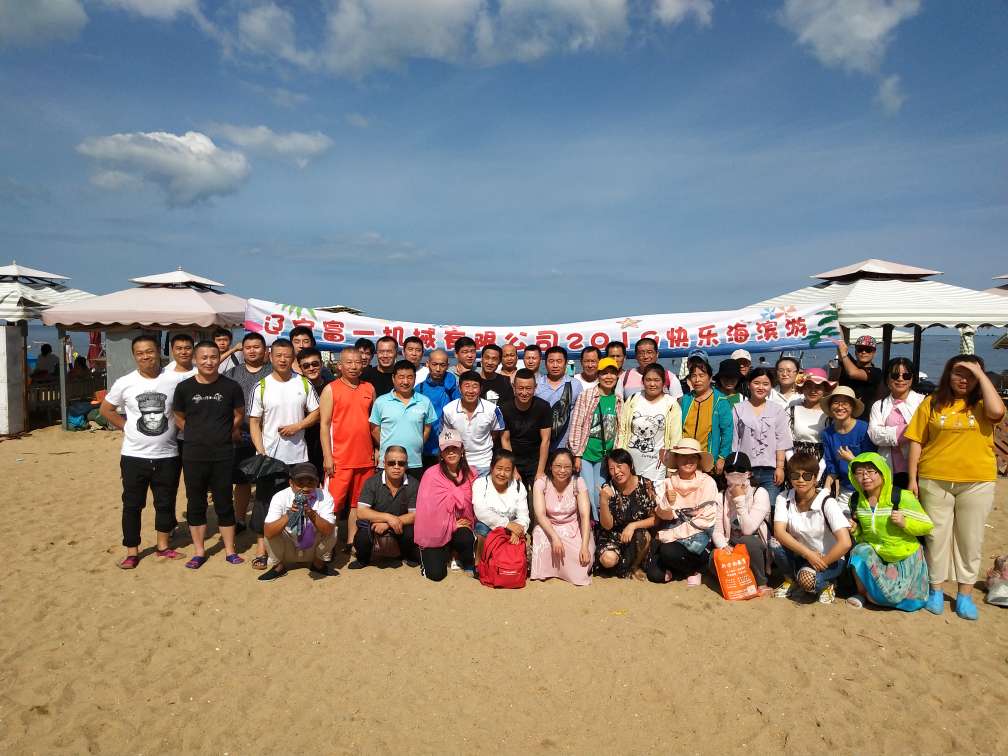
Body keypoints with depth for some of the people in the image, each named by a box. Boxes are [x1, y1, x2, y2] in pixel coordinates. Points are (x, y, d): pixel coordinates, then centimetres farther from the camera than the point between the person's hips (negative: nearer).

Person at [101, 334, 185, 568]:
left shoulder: (173, 381, -5)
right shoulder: (125, 383, -4)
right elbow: (106, 409, 9)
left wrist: (177, 429, -3)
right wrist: (127, 427, 0)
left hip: (167, 456, 0)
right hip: (134, 456, 0)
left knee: (165, 503, 12)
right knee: (132, 505, 7)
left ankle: (163, 545, 28)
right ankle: (132, 551, 19)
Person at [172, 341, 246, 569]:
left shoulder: (231, 387, -3)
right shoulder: (184, 387, -1)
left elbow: (238, 415, 10)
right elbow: (179, 418, 11)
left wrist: (225, 433, 8)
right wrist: (199, 434, 6)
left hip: (223, 455, -1)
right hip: (193, 456, 1)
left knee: (224, 503, 6)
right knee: (195, 504, 10)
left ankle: (229, 550, 18)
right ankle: (199, 552, 22)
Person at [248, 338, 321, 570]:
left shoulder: (303, 383, 4)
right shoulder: (262, 386, -1)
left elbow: (316, 413, 7)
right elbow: (254, 422, -1)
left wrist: (296, 426, -11)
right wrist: (261, 452, -11)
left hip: (298, 455, 1)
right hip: (269, 455, -1)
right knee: (265, 499, 4)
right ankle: (261, 545, 15)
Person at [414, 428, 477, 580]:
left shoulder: (469, 475, -2)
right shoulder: (432, 475, -14)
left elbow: (473, 504, 8)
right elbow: (429, 508, -13)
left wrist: (468, 522, -8)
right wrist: (452, 525, -11)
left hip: (460, 527, 2)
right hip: (436, 530, -2)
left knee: (466, 538, -32)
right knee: (436, 574, -14)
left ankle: (469, 564, 2)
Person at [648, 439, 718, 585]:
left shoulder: (707, 483, -9)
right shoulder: (668, 482, 0)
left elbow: (706, 520, -12)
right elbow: (662, 515, -7)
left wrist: (670, 535, -15)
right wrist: (668, 503, -31)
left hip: (698, 536, -3)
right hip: (671, 532, 3)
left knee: (669, 551, -30)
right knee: (655, 575, -14)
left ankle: (693, 570, 2)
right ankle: (684, 568, 15)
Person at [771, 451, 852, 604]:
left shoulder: (827, 503, -20)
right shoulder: (784, 499, -9)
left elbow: (845, 543, -28)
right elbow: (779, 532, -22)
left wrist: (820, 563, -20)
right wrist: (808, 554, -30)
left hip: (829, 559, -4)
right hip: (800, 556, 4)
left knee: (807, 578, -35)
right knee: (774, 543, -26)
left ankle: (827, 585, 2)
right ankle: (790, 580, 3)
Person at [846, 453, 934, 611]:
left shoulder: (901, 497, -18)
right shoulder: (856, 501, -2)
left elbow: (928, 525, -12)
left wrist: (905, 523, -29)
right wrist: (855, 531, -9)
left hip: (905, 557, -3)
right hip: (875, 554, 3)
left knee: (891, 595, -17)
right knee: (860, 552, -30)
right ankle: (862, 593, -4)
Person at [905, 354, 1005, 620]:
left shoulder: (982, 404, 2)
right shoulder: (932, 403, 2)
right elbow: (916, 442, 2)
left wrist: (981, 374, -13)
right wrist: (912, 478, -2)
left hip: (977, 483, 0)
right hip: (935, 481, 0)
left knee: (970, 538, 9)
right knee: (937, 535, 9)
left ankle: (965, 595, 22)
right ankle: (936, 590, 22)